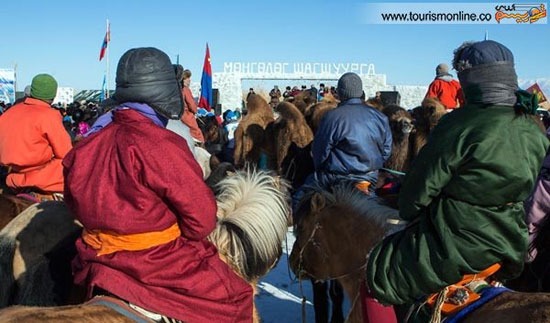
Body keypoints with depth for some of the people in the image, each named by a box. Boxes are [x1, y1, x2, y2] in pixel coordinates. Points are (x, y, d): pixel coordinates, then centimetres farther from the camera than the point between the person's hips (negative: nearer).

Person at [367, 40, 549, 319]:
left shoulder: (461, 124, -24)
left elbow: (422, 186, -16)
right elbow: (525, 190, 12)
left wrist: (408, 213, 5)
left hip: (457, 243, -9)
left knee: (376, 278, 6)